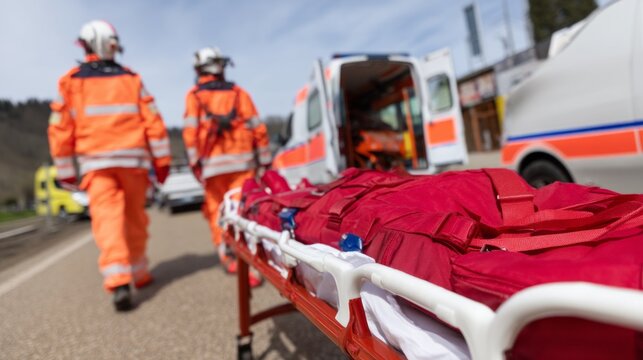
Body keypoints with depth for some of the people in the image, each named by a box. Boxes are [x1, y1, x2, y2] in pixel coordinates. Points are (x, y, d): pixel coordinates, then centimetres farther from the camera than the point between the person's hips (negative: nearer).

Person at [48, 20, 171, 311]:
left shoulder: (70, 81, 8)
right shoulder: (131, 79, 8)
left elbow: (60, 129, 5)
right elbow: (153, 122, 1)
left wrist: (65, 171, 12)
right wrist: (161, 160, 4)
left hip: (96, 162, -1)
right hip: (133, 158, 1)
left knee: (107, 217, -8)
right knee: (135, 217, 11)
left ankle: (118, 281, -22)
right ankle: (139, 273, 22)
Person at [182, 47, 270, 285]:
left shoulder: (194, 96, 7)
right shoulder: (239, 93, 9)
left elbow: (190, 131, -4)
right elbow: (258, 128, 5)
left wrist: (194, 161, 0)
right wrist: (264, 159, 10)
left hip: (212, 164, 0)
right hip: (242, 161, 0)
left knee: (216, 210, 15)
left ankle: (226, 256, 21)